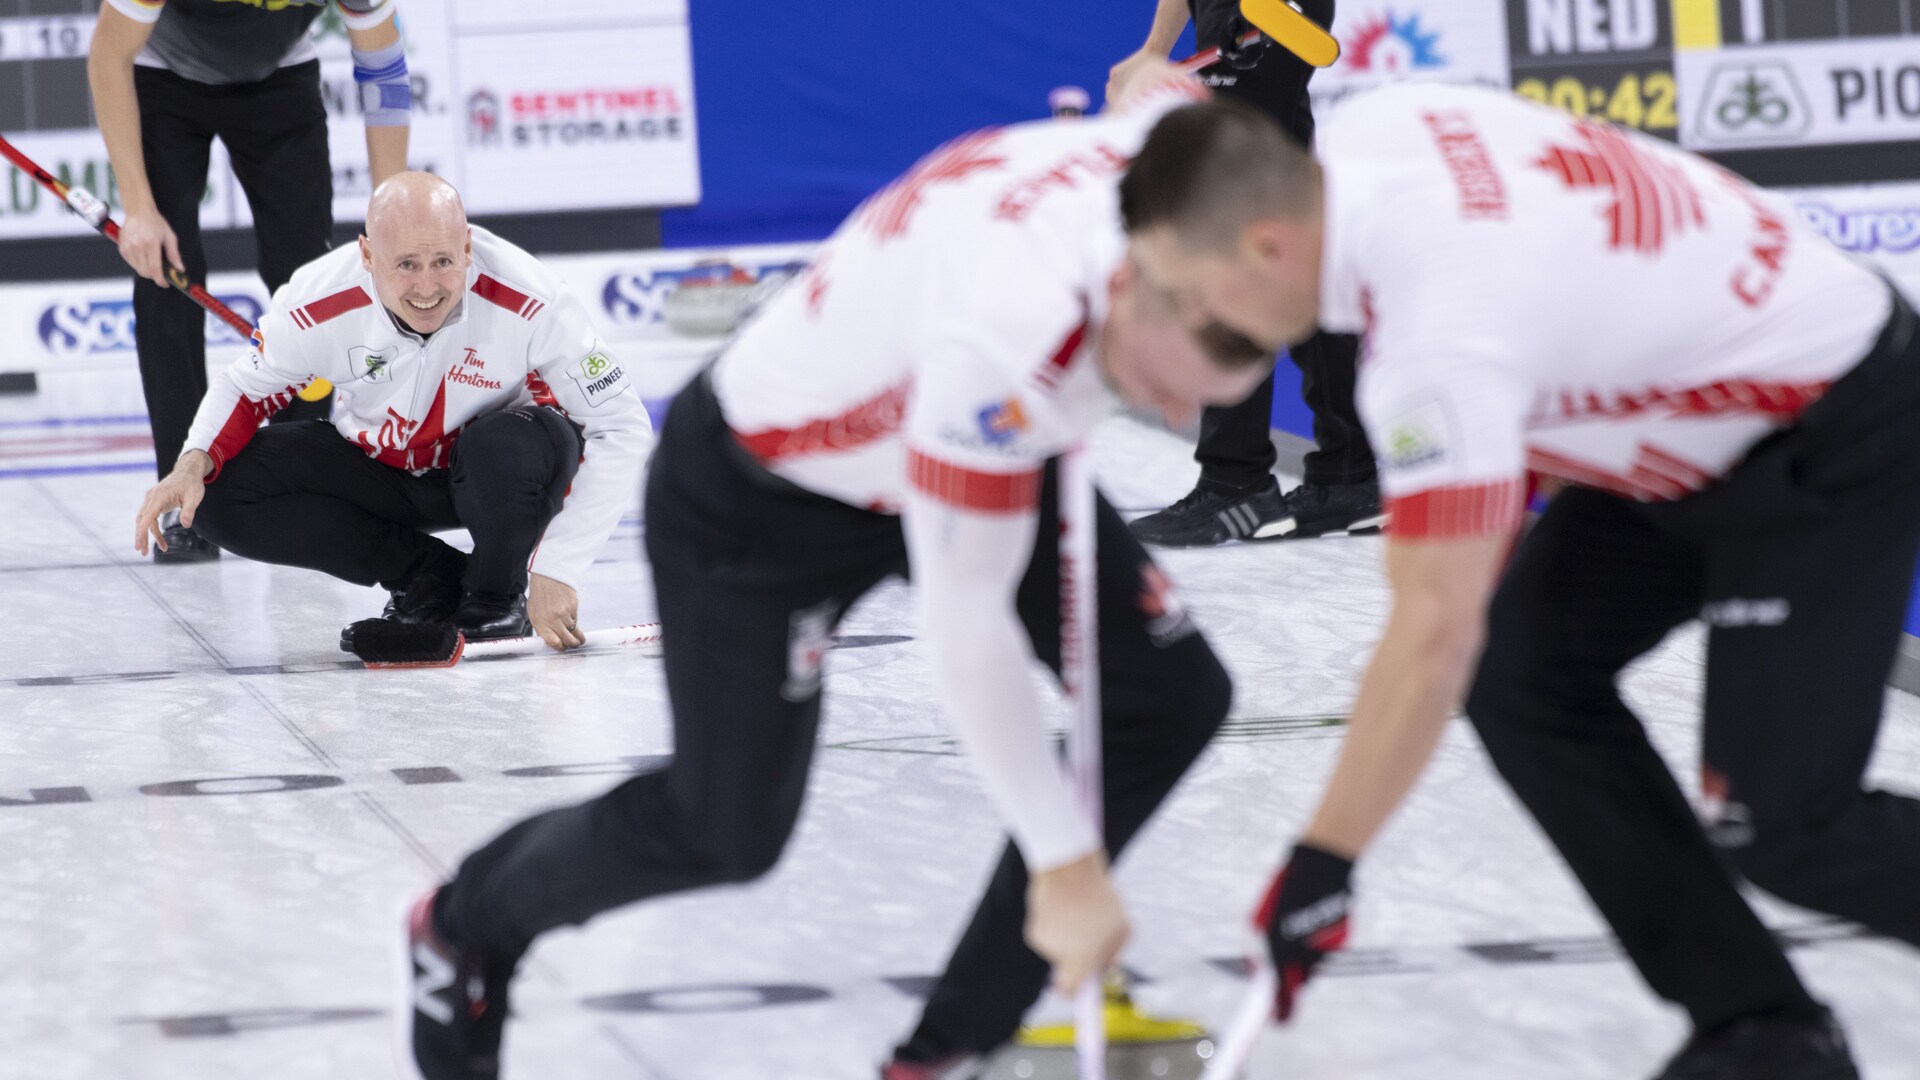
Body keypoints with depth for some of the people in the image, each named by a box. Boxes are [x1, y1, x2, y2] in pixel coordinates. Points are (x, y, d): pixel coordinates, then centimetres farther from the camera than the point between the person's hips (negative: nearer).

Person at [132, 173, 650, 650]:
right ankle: (428, 578, -4)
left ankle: (497, 595, -5)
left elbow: (621, 426, -25)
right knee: (221, 492, -18)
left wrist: (555, 572, -29)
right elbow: (247, 387, -3)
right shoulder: (318, 303, -24)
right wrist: (194, 463, -24)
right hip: (375, 468, 3)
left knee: (517, 448, -39)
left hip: (489, 474, -3)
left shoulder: (529, 303, -32)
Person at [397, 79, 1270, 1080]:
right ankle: (466, 927, 32)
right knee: (724, 831, 0)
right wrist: (1065, 863, -30)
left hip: (946, 440, 7)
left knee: (1173, 695, -3)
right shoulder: (1005, 328, -45)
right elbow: (964, 623, -36)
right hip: (755, 492, -7)